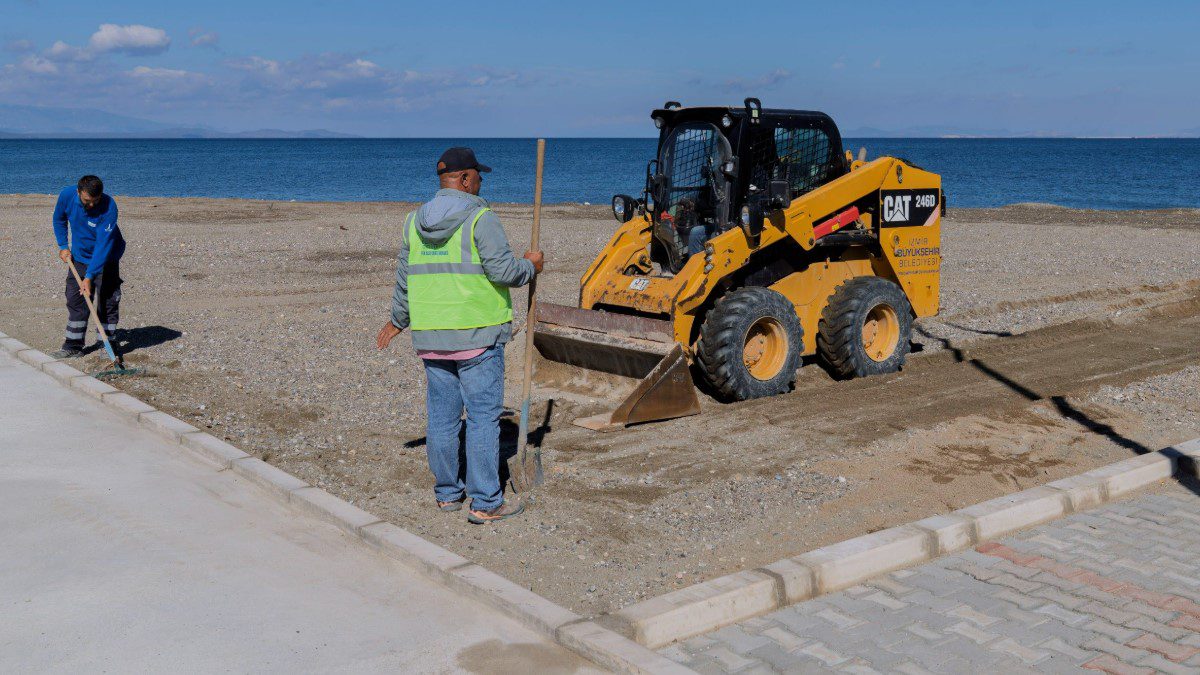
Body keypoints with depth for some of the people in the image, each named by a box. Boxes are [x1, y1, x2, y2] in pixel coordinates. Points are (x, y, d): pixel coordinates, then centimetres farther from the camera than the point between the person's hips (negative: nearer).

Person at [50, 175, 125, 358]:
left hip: (106, 259, -4)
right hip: (79, 256, 4)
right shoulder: (67, 195, -17)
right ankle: (73, 347, 15)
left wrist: (89, 277, -33)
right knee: (75, 301, 7)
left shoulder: (109, 207, -31)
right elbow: (59, 220, 7)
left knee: (107, 303, -4)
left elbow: (103, 246, -32)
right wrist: (63, 246, -1)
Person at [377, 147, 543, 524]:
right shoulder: (479, 219, -11)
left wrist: (398, 320, 30)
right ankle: (485, 504, 0)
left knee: (441, 416, 13)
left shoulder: (415, 221, 9)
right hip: (477, 336, -6)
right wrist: (530, 266, 4)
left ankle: (447, 493, 23)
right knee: (483, 416, -2)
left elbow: (405, 278, 17)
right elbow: (503, 270, -17)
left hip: (430, 338, 6)